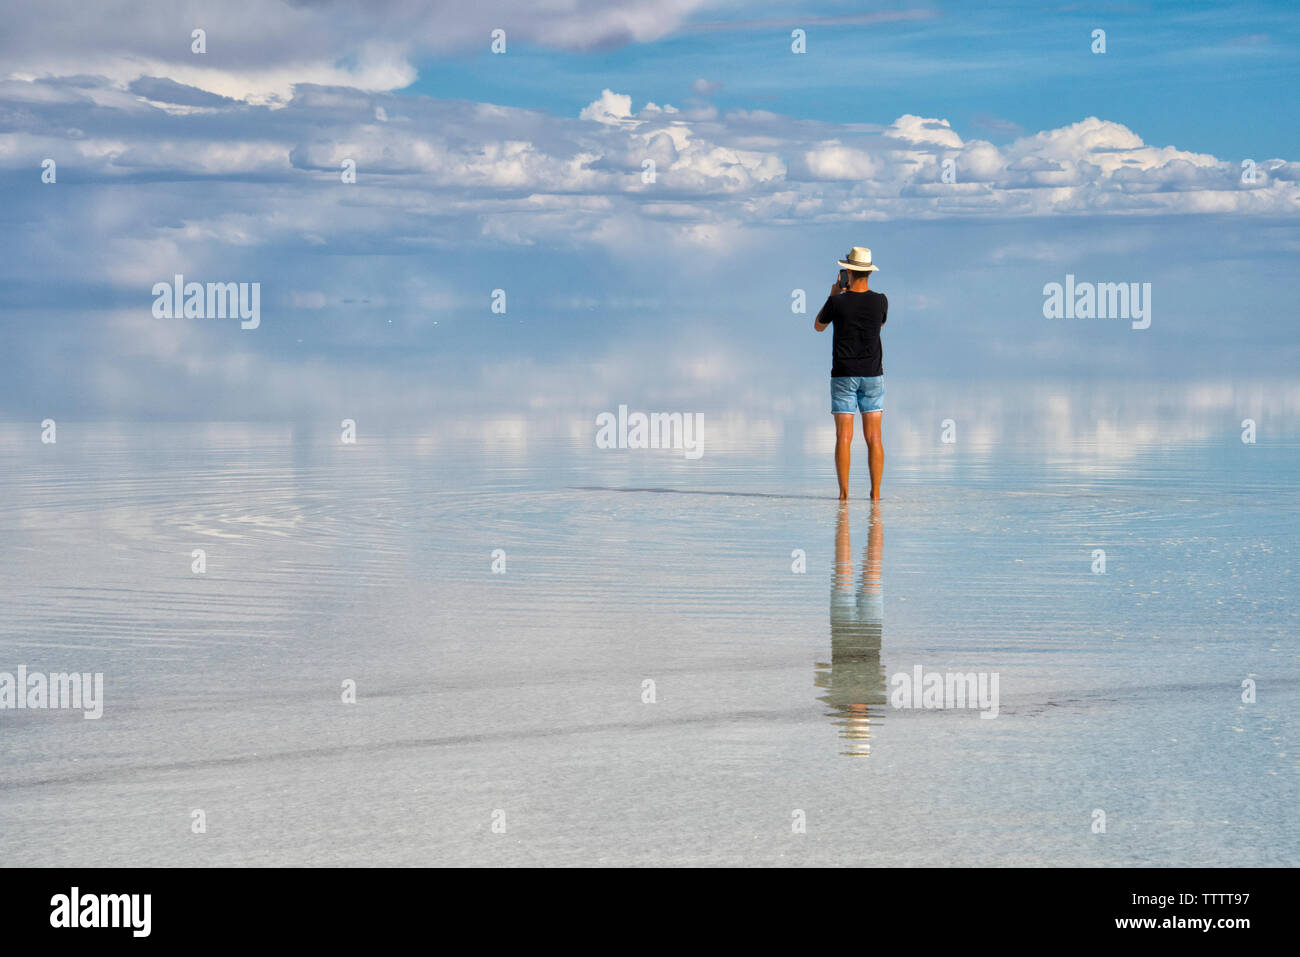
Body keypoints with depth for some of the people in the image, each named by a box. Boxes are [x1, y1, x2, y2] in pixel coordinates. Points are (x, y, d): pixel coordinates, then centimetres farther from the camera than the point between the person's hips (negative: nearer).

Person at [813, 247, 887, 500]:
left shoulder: (837, 302, -10)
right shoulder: (880, 301, -5)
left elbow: (818, 326, 10)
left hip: (843, 375, -2)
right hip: (872, 375, 2)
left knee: (844, 437, -1)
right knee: (873, 438, 3)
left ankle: (844, 492, -6)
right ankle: (875, 491, -1)